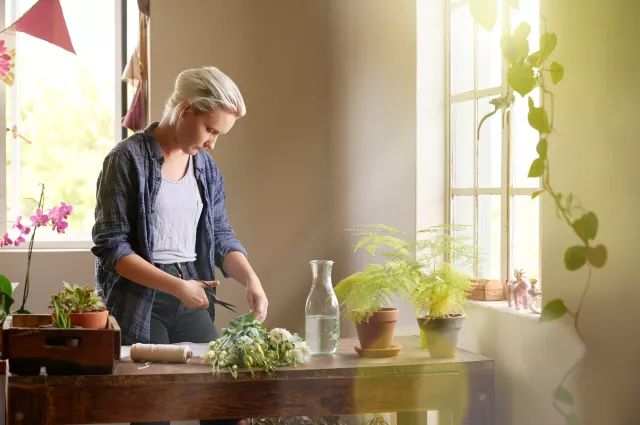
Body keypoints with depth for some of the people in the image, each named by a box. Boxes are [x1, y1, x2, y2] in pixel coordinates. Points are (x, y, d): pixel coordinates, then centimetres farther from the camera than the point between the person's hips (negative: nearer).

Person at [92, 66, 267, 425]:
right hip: (139, 299, -5)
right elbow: (111, 247, -11)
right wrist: (175, 285, -19)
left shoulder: (206, 167, 10)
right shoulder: (129, 159, -9)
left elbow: (221, 236, 11)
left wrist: (250, 279, -9)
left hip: (190, 301, 5)